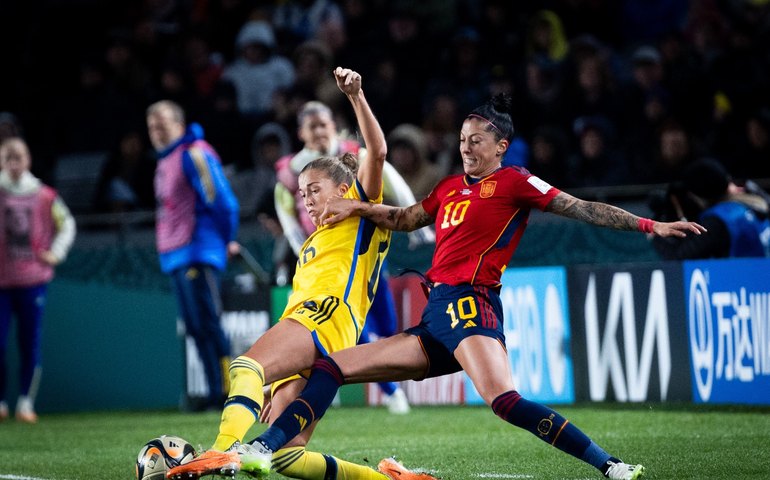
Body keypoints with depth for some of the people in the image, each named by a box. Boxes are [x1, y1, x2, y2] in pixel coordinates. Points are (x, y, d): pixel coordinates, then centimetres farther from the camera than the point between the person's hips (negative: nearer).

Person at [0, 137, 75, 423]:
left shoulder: (44, 196, 4)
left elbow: (66, 224, 17)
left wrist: (56, 254, 7)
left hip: (33, 278, 1)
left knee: (30, 343, 2)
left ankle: (26, 402, 9)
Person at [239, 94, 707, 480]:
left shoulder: (513, 182, 2)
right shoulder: (450, 187, 22)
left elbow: (582, 208, -3)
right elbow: (404, 219, 38)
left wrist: (647, 224, -11)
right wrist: (357, 208, 28)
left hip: (469, 304, -8)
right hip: (434, 321, 8)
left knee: (506, 401, -33)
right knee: (330, 367, 5)